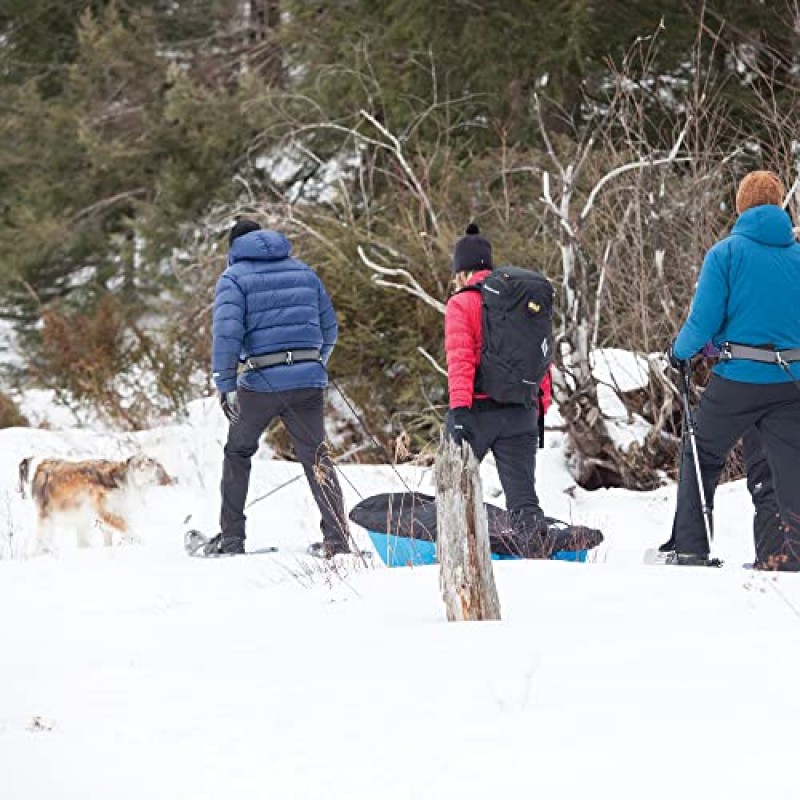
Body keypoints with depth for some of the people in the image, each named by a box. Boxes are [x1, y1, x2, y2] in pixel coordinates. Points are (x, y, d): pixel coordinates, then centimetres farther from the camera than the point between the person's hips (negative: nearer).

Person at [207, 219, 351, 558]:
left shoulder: (233, 278, 2)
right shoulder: (303, 272, 16)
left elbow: (227, 332, -12)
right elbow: (329, 328, 19)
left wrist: (225, 385, -14)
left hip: (261, 381, -3)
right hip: (308, 379, 3)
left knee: (238, 453, 15)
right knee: (316, 457, 7)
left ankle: (231, 538, 11)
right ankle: (337, 538, -2)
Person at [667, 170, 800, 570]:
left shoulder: (726, 253, -5)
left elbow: (703, 321, -9)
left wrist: (679, 352, 9)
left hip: (738, 378, -2)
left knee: (701, 458, 14)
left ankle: (690, 548, 13)